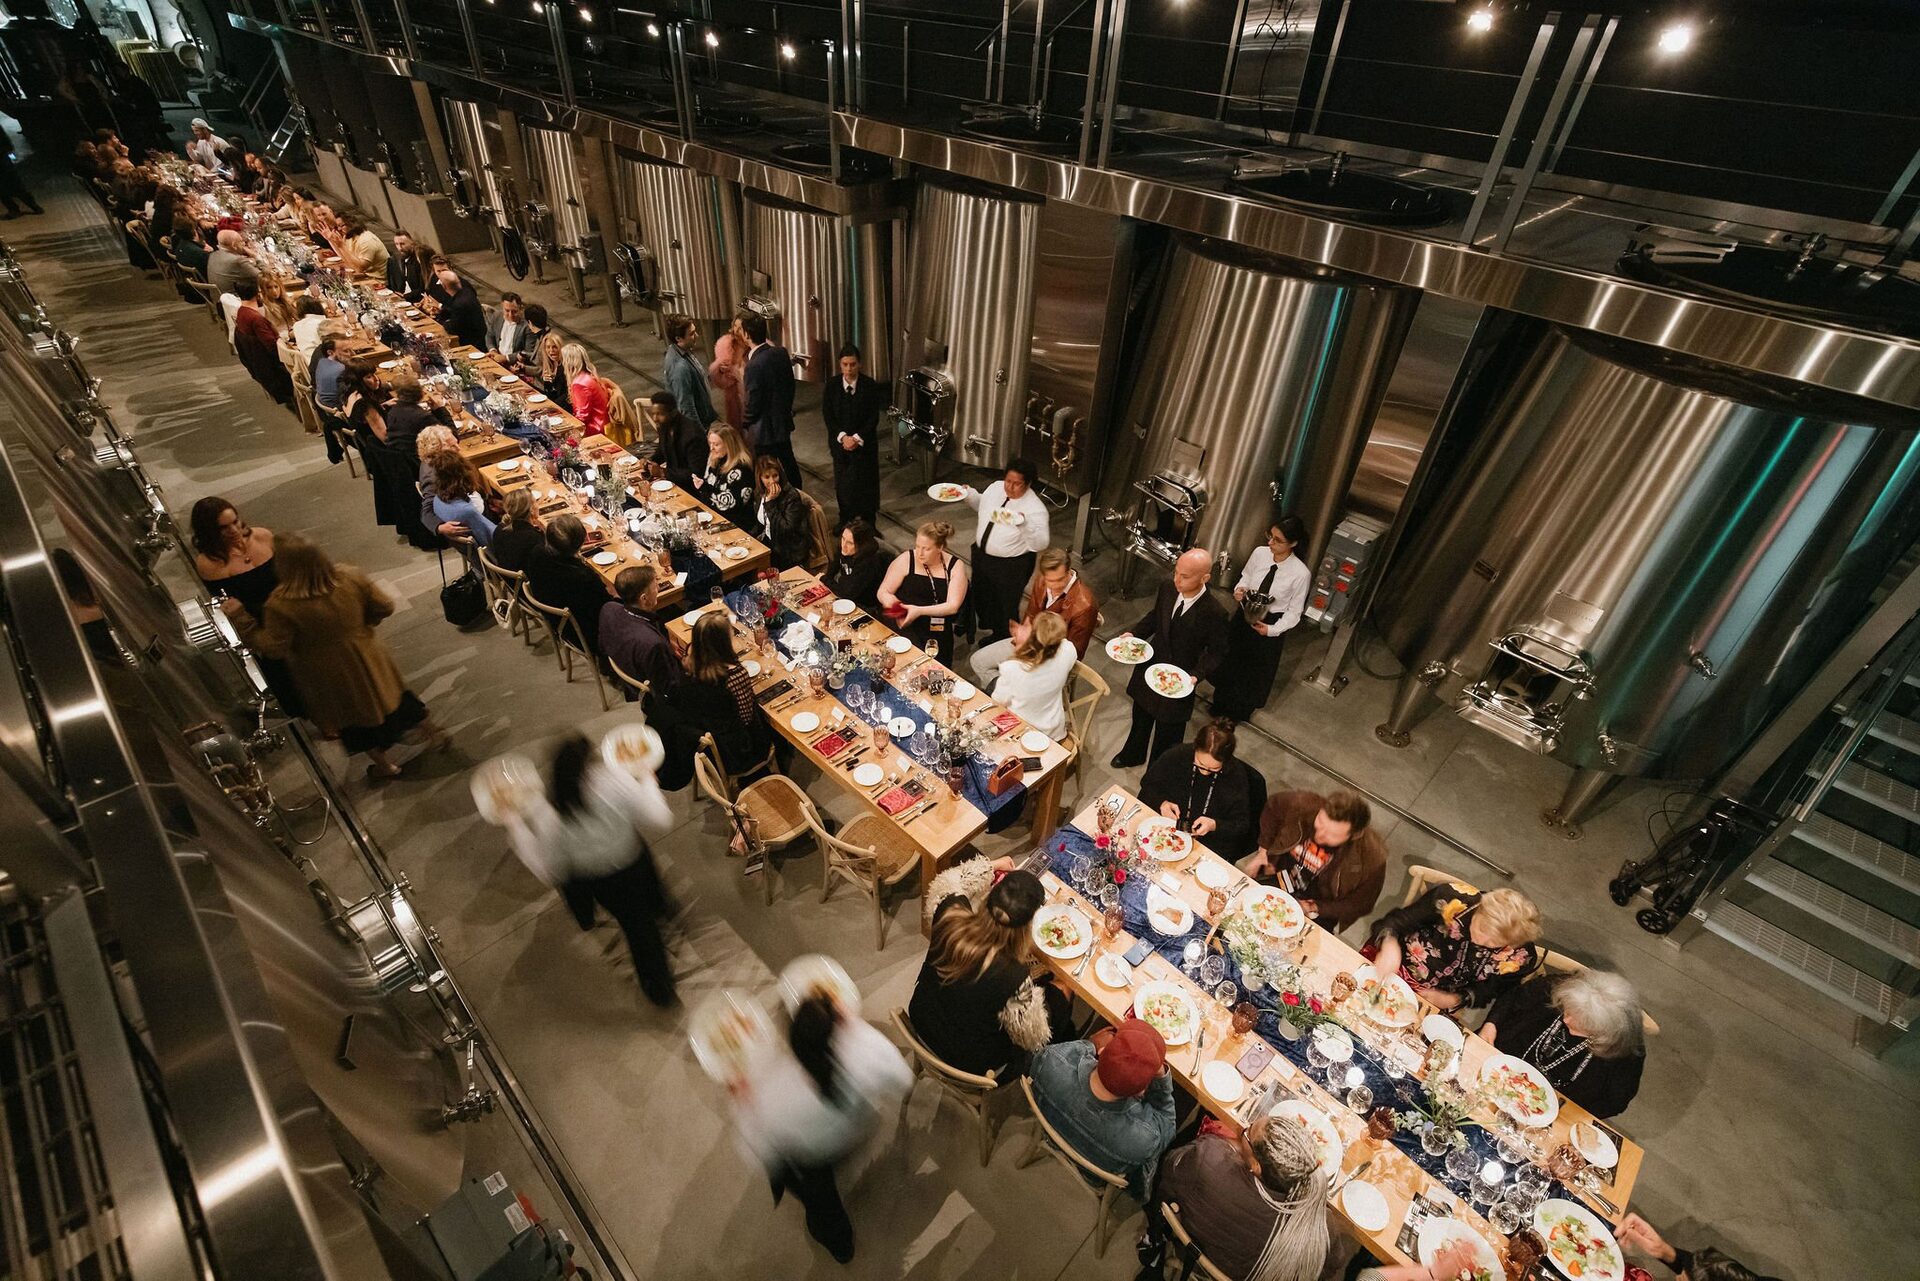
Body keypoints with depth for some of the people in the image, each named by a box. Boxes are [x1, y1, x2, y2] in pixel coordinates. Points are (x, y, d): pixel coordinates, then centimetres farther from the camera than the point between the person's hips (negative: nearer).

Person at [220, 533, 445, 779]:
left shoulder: (281, 604, -29)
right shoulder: (350, 577, -20)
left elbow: (274, 649, -19)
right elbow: (385, 607, -8)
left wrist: (239, 618, -15)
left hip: (330, 679, -2)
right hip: (367, 658, 2)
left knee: (353, 716, 21)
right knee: (388, 693, 27)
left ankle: (384, 765, 39)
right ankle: (432, 731, 42)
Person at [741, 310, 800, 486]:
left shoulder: (754, 365, -26)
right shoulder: (781, 352, -5)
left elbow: (752, 405, -20)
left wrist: (745, 423, -1)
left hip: (765, 430, -8)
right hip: (784, 422, 8)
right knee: (789, 464, 22)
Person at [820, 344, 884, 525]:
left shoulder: (871, 387, -11)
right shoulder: (831, 385, -5)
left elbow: (874, 418, -11)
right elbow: (827, 415, -5)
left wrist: (857, 438, -18)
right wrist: (843, 437, -16)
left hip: (865, 442, -2)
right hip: (840, 441, 2)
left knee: (865, 482, 5)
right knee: (842, 482, 10)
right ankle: (845, 521, 25)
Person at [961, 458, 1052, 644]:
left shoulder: (1035, 509, -26)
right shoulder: (996, 487, -6)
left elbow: (1041, 544, -32)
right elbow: (982, 504, 16)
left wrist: (1025, 524, -47)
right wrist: (969, 493, -3)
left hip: (1011, 566, -7)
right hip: (981, 554, 7)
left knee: (1006, 607, 13)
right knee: (980, 594, 29)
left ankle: (1003, 641, 40)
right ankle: (987, 625, 58)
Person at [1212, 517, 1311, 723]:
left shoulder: (1301, 573, -25)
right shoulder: (1260, 553, -15)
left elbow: (1294, 611, -13)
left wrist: (1273, 629, -23)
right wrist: (1239, 589, -15)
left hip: (1269, 626, -3)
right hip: (1244, 615, 4)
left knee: (1256, 672, 19)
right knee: (1229, 661, 23)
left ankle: (1239, 715, 48)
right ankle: (1220, 705, 52)